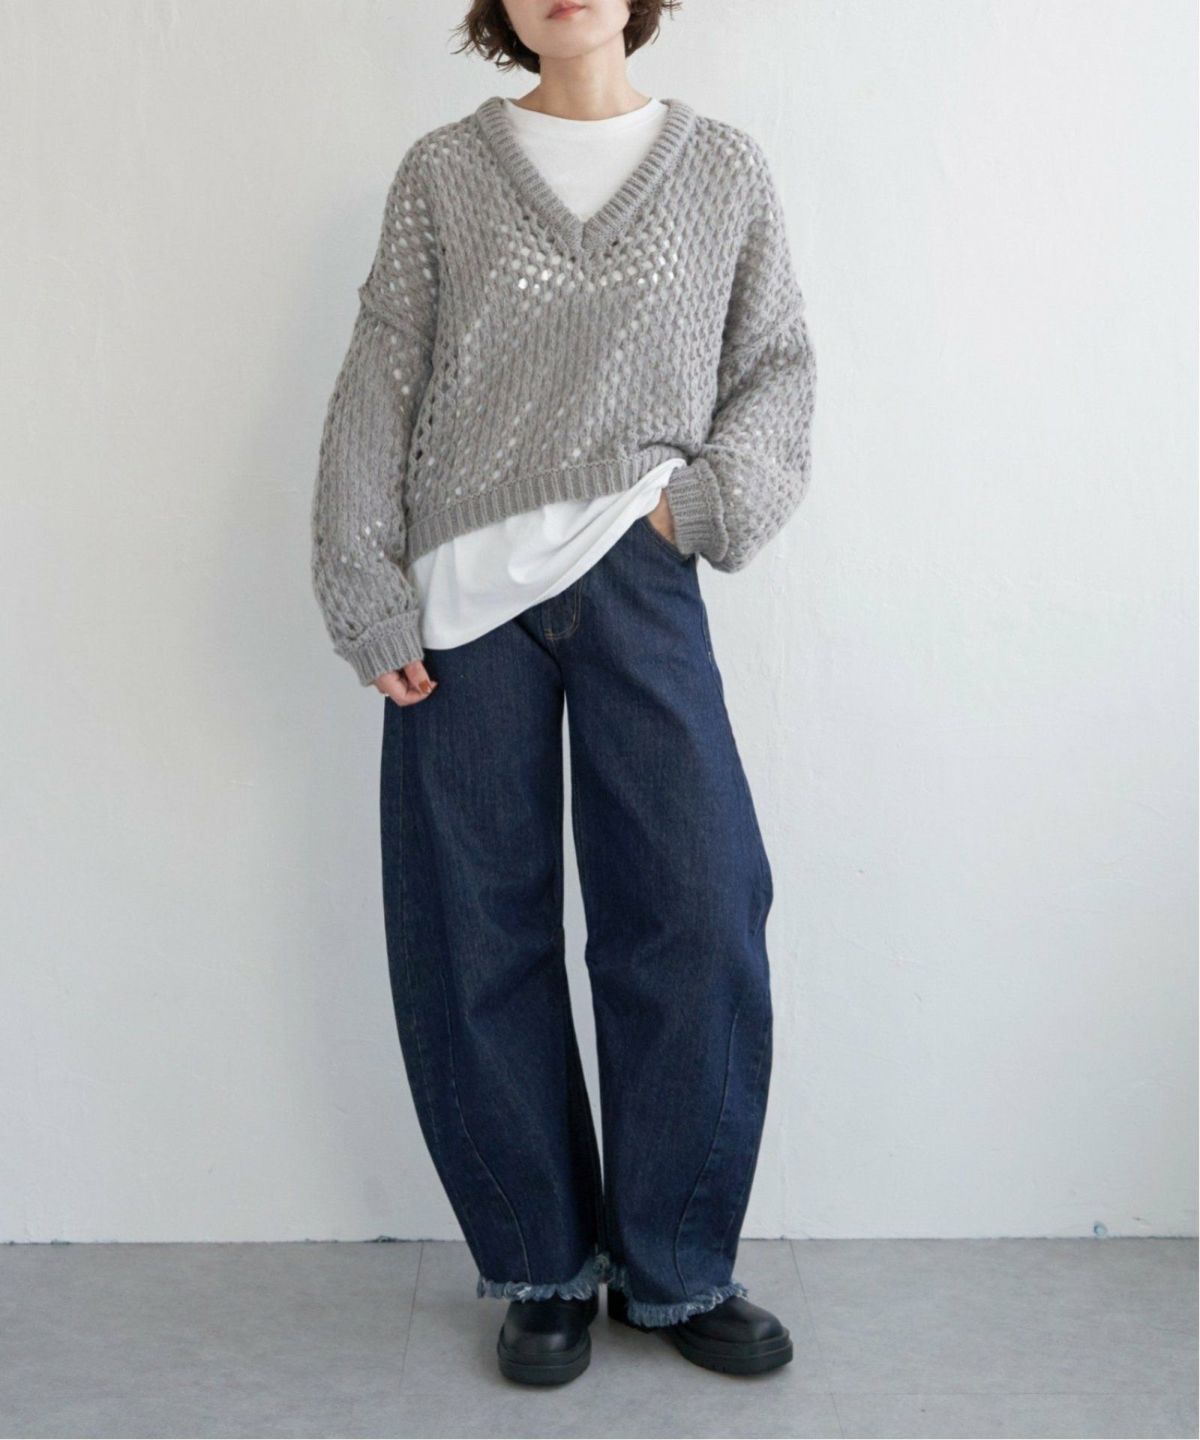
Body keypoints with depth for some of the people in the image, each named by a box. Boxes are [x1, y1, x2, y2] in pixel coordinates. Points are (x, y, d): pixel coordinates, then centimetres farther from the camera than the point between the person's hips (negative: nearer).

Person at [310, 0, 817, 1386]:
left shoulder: (725, 168, 10)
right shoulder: (444, 172, 8)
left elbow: (779, 368, 12)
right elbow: (377, 391, 5)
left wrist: (709, 500, -6)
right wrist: (367, 597, -2)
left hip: (637, 581, 0)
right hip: (466, 594, 0)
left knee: (701, 917, -6)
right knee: (481, 937, 3)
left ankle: (677, 1270, 15)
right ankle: (543, 1267, 21)